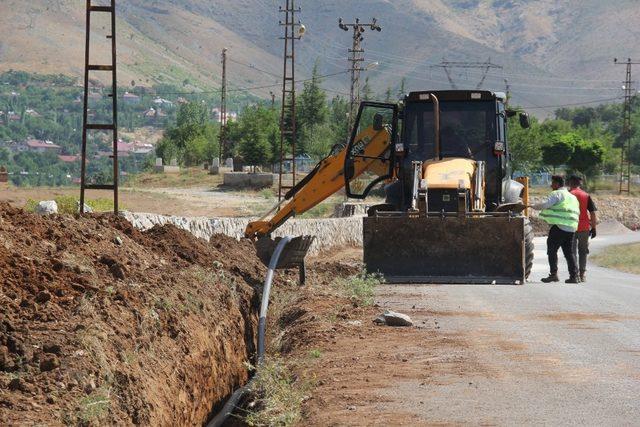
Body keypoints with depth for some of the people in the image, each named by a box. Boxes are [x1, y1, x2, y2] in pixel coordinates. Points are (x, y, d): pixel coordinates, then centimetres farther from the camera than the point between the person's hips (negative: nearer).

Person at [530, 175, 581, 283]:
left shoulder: (557, 194, -5)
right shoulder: (572, 197, 23)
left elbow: (544, 204, -16)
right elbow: (578, 212, 26)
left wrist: (533, 206, -4)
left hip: (559, 227, -8)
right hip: (571, 228, 8)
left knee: (552, 250, -1)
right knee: (569, 251, 11)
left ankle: (553, 274, -7)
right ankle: (574, 275, 5)